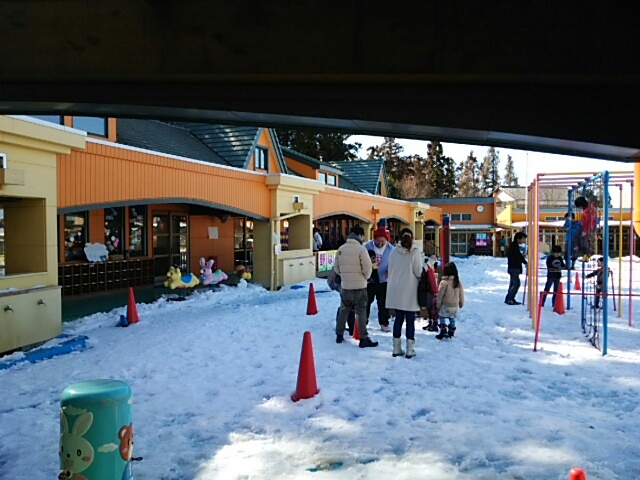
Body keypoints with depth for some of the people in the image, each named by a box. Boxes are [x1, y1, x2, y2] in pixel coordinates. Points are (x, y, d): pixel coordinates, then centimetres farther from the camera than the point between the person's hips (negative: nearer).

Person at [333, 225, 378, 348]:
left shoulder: (341, 249, 2)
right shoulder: (361, 249, -15)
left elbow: (336, 268, 8)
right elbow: (367, 268, -16)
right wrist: (366, 277, 4)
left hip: (345, 286, 5)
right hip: (359, 286, -5)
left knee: (343, 311, 17)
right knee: (361, 313, 3)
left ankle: (339, 335, 25)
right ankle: (364, 339, 6)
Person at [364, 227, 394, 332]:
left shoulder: (391, 249, -6)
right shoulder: (367, 246, -10)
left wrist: (390, 270, -20)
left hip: (383, 280, 1)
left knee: (383, 303, 11)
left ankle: (384, 323, 24)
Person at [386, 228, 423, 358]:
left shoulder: (394, 251, 0)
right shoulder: (415, 252, -9)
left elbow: (390, 270, 5)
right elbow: (418, 272, -8)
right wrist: (419, 278, 13)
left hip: (396, 290, 3)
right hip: (410, 290, -3)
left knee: (398, 318, 11)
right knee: (410, 319, 4)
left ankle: (396, 348, 14)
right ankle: (410, 349, 6)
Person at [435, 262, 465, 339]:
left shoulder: (444, 282, -16)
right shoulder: (458, 282, 0)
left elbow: (440, 295, -11)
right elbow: (461, 294, 7)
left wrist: (438, 305, 0)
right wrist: (461, 303, 21)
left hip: (445, 305, -5)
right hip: (455, 305, 5)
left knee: (442, 317, 6)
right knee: (452, 319, 15)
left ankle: (443, 331, -5)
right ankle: (451, 332, 20)